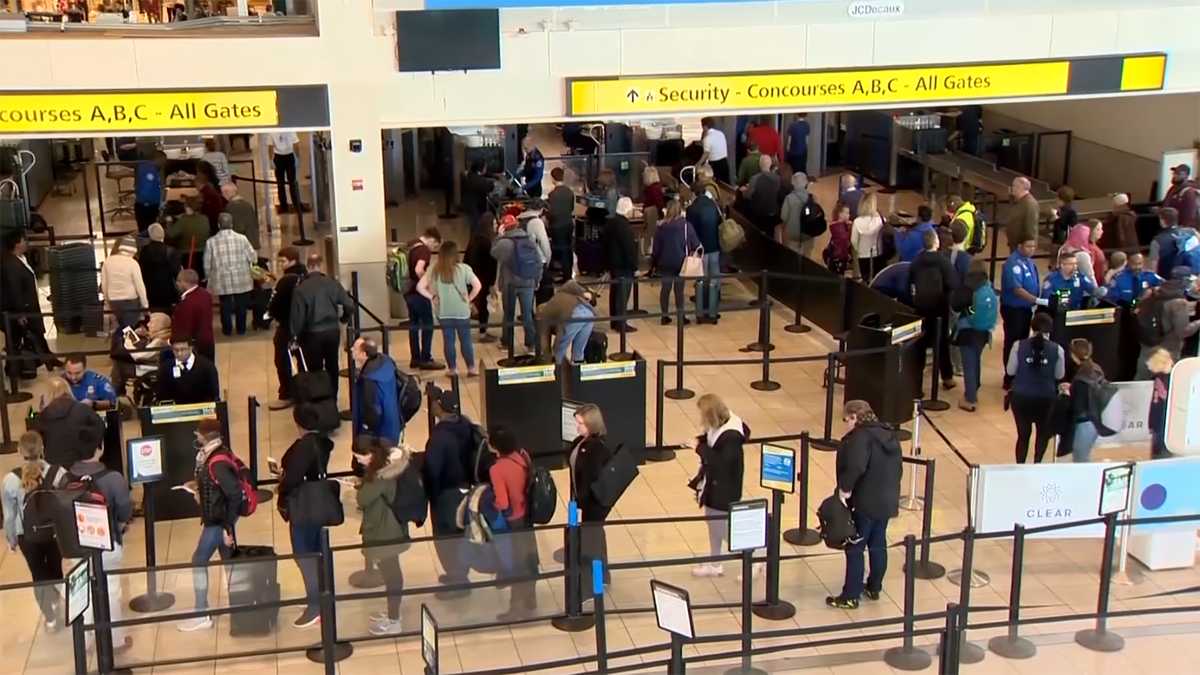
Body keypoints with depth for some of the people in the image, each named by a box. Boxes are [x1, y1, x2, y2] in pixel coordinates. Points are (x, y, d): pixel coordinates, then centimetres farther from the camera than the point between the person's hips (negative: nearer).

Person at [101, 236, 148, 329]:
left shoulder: (108, 261, 0)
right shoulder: (132, 263, -14)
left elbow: (104, 284, 7)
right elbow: (139, 285, -12)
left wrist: (107, 300, 20)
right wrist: (145, 304, -3)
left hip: (114, 301, 5)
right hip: (131, 301, -5)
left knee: (122, 327, 20)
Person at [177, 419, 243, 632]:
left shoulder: (217, 463, -24)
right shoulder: (221, 454, 5)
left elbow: (235, 492, -27)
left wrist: (229, 524, -22)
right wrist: (199, 485, 12)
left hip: (218, 520, -10)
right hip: (219, 518, 10)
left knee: (199, 561, -3)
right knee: (228, 560, 16)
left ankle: (201, 615, 2)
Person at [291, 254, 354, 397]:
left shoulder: (301, 288, -12)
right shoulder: (332, 283, -4)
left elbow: (297, 315, -11)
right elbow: (349, 305, -4)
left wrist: (294, 335, 0)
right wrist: (344, 318, 16)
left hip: (312, 334, -3)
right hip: (333, 331, 3)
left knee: (315, 370, 8)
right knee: (332, 366, 16)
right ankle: (332, 399, 25)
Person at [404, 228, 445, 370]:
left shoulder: (413, 248, 14)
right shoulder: (424, 250, -16)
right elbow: (419, 270, -31)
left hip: (410, 292, 9)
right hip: (420, 293, -9)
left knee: (414, 325, 12)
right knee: (427, 326, -2)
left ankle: (415, 358, 17)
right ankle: (426, 359, 0)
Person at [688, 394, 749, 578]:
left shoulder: (731, 436, -31)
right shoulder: (718, 427, -4)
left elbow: (721, 463, -34)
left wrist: (700, 447, -28)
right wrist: (701, 439, -4)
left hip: (724, 491, -10)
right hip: (714, 486, 10)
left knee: (723, 528, 4)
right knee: (713, 523, 23)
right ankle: (714, 564, 41)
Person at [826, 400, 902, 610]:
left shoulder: (861, 437, -18)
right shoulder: (888, 434, 10)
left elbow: (856, 466, -34)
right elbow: (896, 468, 16)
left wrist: (845, 488, -24)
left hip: (865, 502, -9)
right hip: (887, 500, 9)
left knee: (855, 548, 0)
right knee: (878, 545, 19)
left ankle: (850, 596, 6)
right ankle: (874, 588, 31)